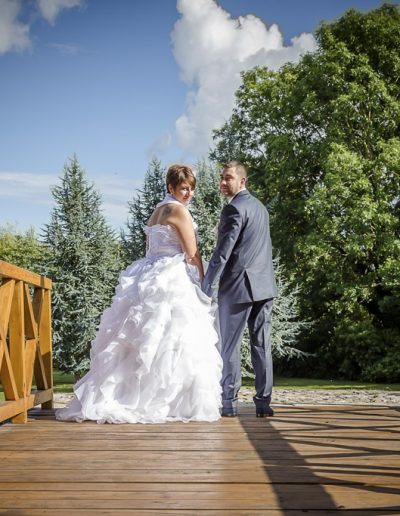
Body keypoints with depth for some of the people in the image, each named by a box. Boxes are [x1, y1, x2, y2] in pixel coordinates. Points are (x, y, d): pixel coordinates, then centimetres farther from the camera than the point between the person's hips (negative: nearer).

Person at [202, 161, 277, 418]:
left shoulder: (235, 208, -11)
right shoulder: (260, 207, 18)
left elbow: (222, 251, -17)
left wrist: (207, 288, -16)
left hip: (238, 285, -8)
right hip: (265, 285, 8)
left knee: (230, 345, -1)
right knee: (262, 344, 6)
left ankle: (229, 403, 1)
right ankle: (263, 402, 6)